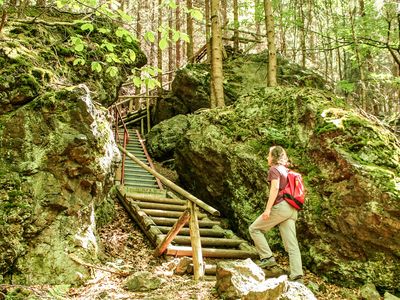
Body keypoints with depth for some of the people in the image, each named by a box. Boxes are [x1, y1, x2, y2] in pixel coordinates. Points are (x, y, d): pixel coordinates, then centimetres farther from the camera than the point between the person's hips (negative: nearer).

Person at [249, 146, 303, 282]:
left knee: (254, 229, 6)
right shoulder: (286, 170, 22)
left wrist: (267, 209, -20)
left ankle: (267, 257, -1)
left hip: (280, 207, -8)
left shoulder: (274, 169, -2)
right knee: (292, 244, 2)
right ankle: (297, 275, -5)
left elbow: (275, 188, -16)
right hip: (292, 209, 8)